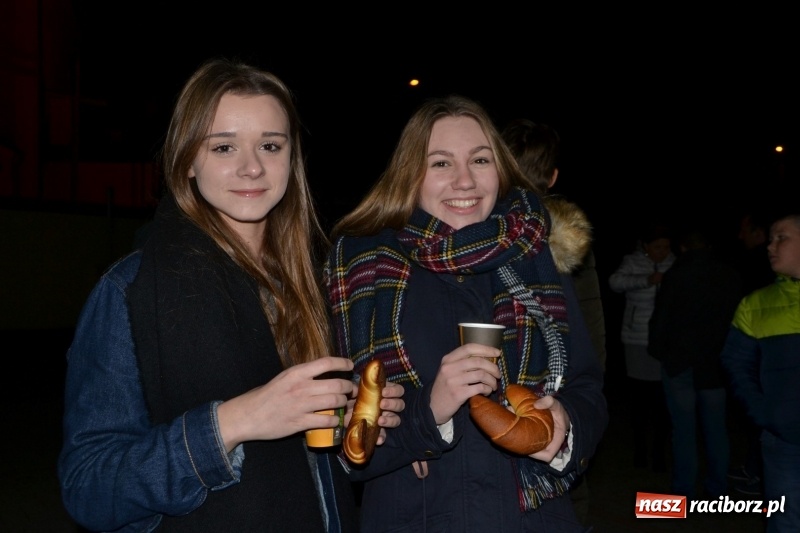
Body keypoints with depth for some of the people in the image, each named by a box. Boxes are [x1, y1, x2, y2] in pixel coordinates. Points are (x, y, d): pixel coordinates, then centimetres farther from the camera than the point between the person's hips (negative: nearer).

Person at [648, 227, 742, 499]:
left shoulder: (676, 275, -9)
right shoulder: (731, 276, 1)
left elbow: (661, 319, -8)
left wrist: (657, 351, 5)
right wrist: (723, 352, 13)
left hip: (680, 362, -3)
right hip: (716, 364, 3)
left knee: (684, 430, 3)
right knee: (716, 428, 11)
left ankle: (684, 492, 8)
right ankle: (717, 491, 18)